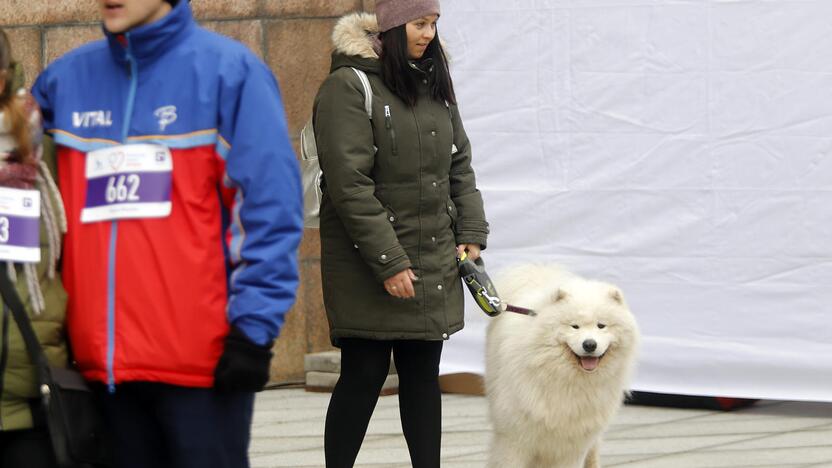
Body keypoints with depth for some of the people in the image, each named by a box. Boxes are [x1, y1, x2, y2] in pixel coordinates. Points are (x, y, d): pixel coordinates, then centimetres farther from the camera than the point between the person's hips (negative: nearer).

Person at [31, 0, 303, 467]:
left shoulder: (228, 70, -5)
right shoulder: (65, 80, 10)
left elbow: (271, 212, -8)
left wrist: (254, 327, -13)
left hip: (204, 356, -5)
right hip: (105, 360, 5)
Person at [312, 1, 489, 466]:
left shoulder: (434, 82, 12)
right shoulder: (349, 86, -12)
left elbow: (459, 164, 17)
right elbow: (349, 184, -16)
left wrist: (471, 232, 4)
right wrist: (388, 262, -18)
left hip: (435, 261, 7)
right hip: (368, 266, -7)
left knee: (423, 373, 8)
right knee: (365, 374, -4)